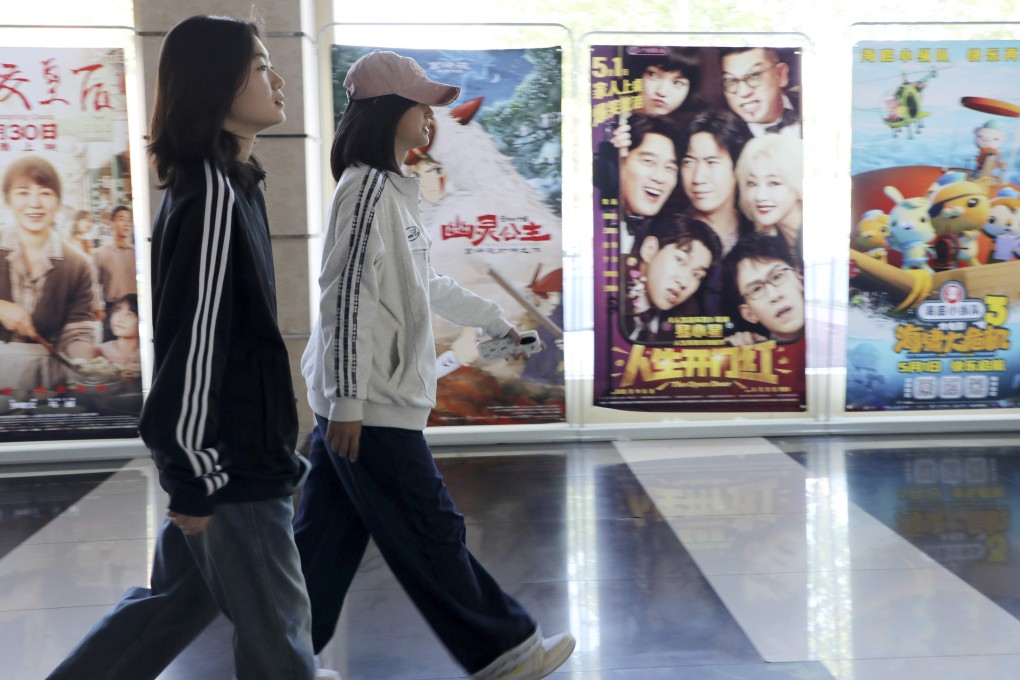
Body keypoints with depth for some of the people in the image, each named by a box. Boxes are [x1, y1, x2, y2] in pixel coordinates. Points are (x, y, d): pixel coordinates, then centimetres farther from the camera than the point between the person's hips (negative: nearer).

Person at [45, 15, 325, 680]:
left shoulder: (226, 183, 11)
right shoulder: (213, 192, -20)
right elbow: (194, 338, -23)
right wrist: (196, 477, -19)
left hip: (228, 449, 9)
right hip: (229, 462, -9)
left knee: (176, 597, 20)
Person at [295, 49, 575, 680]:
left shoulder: (392, 189, 17)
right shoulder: (368, 187, -14)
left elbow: (426, 285, 27)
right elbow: (348, 297, -20)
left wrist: (496, 318, 37)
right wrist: (347, 402, -21)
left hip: (360, 405, 10)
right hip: (370, 407, -10)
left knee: (329, 538, 14)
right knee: (432, 535, 3)